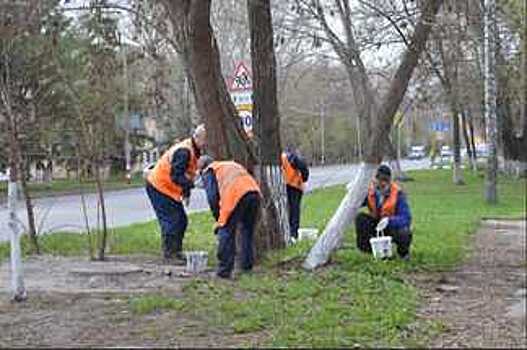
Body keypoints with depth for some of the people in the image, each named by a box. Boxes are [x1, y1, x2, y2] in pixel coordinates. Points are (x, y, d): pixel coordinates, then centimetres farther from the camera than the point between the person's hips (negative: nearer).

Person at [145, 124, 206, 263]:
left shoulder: (193, 151, 7)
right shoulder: (183, 151, -25)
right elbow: (176, 176, -31)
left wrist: (186, 193, 8)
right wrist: (192, 184, -39)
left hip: (169, 188, 10)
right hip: (159, 187, -10)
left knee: (181, 220, 10)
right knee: (170, 221, -11)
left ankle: (176, 252, 18)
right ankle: (169, 255, -4)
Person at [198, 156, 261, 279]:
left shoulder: (208, 172, 21)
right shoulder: (232, 164, 40)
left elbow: (212, 197, 7)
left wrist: (218, 219, 16)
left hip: (235, 195, -6)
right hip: (255, 192, 6)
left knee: (226, 233, 2)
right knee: (247, 231, 22)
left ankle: (224, 270, 1)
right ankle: (247, 265, 27)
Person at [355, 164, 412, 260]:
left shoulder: (397, 193, -19)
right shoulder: (371, 190, -10)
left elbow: (406, 218, -26)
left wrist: (389, 220, -43)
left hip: (394, 226, -3)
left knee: (404, 235, -35)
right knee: (360, 218, -22)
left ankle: (403, 252, 3)